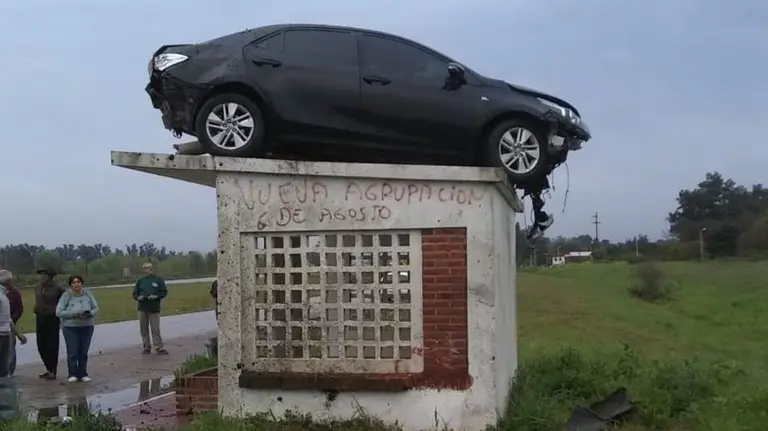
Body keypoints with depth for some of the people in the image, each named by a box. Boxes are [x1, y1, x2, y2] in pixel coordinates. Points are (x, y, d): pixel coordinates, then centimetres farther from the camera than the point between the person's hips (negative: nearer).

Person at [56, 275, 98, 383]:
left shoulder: (88, 294, 4)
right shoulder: (66, 296, -5)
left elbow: (96, 308, 9)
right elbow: (59, 312, -9)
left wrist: (89, 314, -13)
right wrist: (74, 314, -19)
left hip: (87, 327, 3)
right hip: (70, 328, -3)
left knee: (84, 352, 5)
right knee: (72, 352, -6)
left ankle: (83, 374, 15)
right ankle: (73, 374, 6)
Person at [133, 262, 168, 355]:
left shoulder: (158, 280, 5)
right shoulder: (140, 281, 10)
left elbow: (164, 292, 4)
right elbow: (135, 293, 14)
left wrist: (156, 296, -13)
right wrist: (138, 297, -8)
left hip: (154, 308, -3)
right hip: (142, 308, 3)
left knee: (155, 328, -6)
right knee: (143, 329, 5)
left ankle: (159, 347, -3)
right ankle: (147, 347, 15)